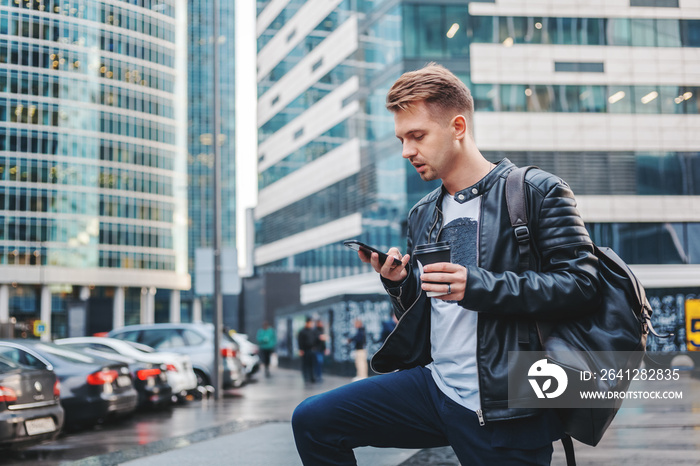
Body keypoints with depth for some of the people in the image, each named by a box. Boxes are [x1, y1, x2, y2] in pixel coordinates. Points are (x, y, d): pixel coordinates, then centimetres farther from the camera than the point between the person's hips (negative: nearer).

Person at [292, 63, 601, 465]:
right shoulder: (423, 215, 15)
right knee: (312, 421, -1)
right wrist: (399, 282, -3)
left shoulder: (537, 192, -4)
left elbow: (583, 284, -14)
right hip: (434, 385, 6)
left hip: (508, 411, -6)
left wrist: (478, 286, -23)